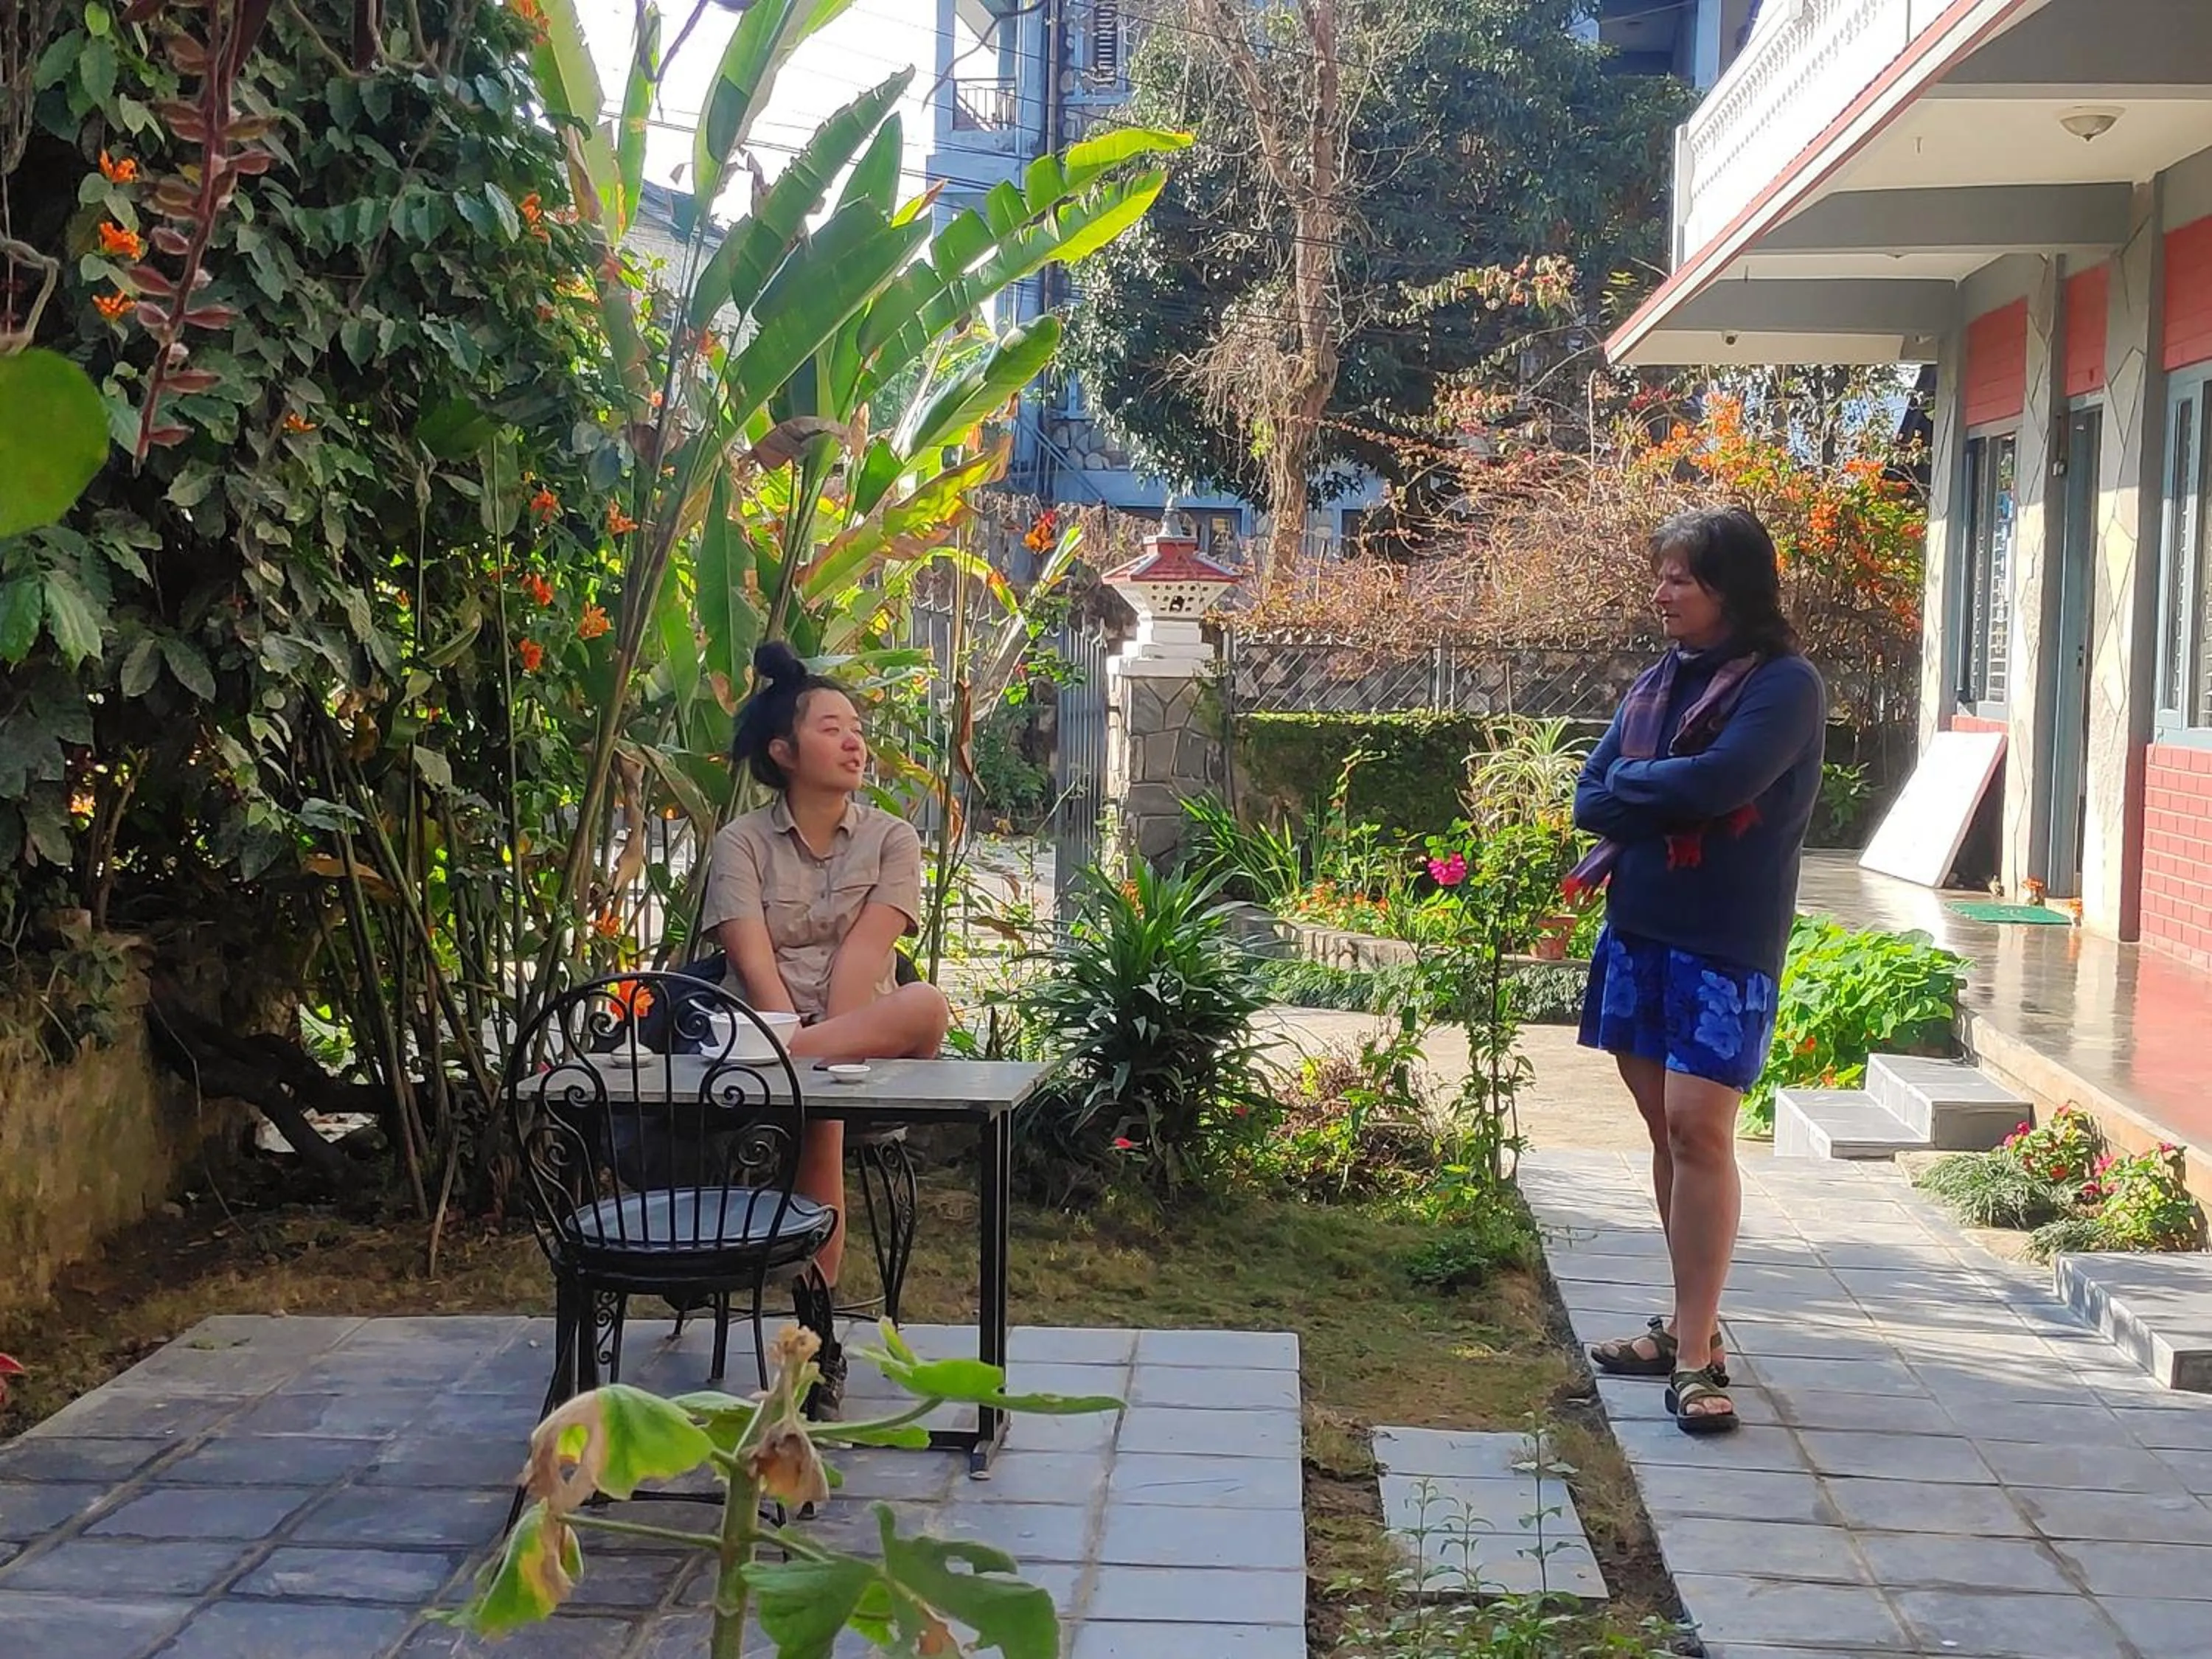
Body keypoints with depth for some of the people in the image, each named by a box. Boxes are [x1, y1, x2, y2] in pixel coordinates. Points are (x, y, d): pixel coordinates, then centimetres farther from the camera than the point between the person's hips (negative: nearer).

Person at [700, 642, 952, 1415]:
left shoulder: (890, 838, 12)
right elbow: (754, 961, -7)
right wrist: (799, 1047, -24)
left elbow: (864, 954, -4)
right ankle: (820, 1337, -38)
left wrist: (819, 1046, -19)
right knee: (817, 1110, -40)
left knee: (926, 1005, -37)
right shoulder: (742, 842, 9)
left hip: (862, 1027, 2)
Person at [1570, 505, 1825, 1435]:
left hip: (1723, 941, -7)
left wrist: (1629, 787, -6)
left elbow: (1717, 781, -23)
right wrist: (1667, 802, -12)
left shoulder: (1783, 685, -8)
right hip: (1638, 928, 7)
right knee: (1666, 1129, 11)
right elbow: (1590, 799, 7)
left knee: (1699, 1129, -10)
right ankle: (1689, 1325, 21)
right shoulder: (1657, 681, 12)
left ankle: (1696, 1354, -6)